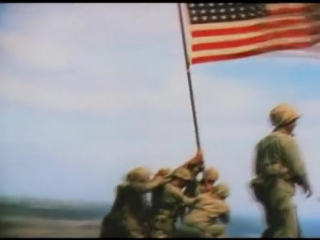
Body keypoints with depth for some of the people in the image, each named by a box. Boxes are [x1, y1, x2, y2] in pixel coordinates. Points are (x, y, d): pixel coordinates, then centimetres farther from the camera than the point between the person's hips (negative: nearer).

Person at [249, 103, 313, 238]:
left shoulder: (264, 141, 16)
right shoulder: (287, 140, -9)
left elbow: (258, 168, 17)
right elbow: (297, 167, -10)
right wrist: (306, 184, 5)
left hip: (265, 187, 9)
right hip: (280, 189, -9)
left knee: (275, 228, 18)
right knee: (288, 231, -5)